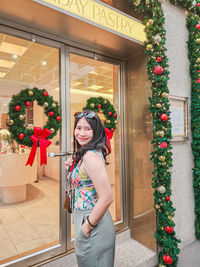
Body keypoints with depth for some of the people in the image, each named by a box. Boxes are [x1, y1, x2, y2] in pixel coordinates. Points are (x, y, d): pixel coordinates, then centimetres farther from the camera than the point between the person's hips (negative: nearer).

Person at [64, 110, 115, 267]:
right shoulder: (84, 154, 5)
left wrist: (88, 225, -18)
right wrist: (73, 168, 2)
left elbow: (107, 198, -29)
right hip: (86, 218, 9)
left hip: (94, 227, -9)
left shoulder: (91, 156, -25)